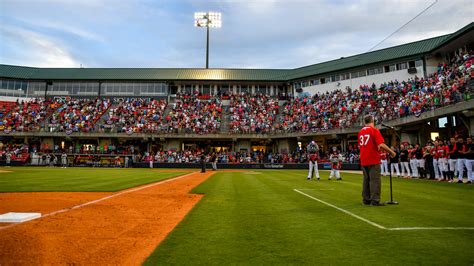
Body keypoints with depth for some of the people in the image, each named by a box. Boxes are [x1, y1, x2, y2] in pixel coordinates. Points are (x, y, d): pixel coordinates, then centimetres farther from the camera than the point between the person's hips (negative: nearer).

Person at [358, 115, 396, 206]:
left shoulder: (360, 132, 11)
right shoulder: (374, 130, -9)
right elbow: (381, 145, -18)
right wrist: (391, 152, -8)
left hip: (363, 160, 7)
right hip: (373, 160, -6)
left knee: (366, 180, 13)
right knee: (375, 180, -3)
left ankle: (366, 199, 18)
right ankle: (375, 200, -3)